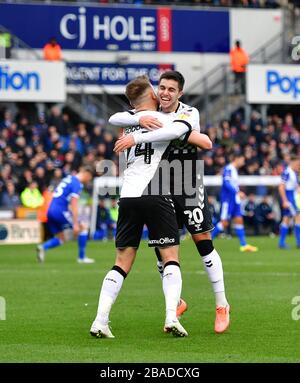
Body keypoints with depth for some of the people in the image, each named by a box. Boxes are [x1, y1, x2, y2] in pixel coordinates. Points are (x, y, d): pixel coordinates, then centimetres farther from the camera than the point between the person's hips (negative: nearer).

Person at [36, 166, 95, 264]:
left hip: (50, 211, 8)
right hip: (60, 211, -8)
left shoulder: (68, 179, 19)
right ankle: (82, 257, 10)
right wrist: (75, 224, -18)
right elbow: (74, 205, -16)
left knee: (60, 239, 16)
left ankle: (43, 247, -10)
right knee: (82, 229, 8)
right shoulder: (77, 184, -8)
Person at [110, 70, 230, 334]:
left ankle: (221, 305, 5)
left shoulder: (189, 114, -13)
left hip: (189, 188, -4)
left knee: (203, 242, -5)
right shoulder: (150, 113, -1)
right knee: (161, 248, 2)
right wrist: (139, 119, -32)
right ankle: (176, 303, 19)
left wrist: (135, 139, -39)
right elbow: (114, 119, -12)